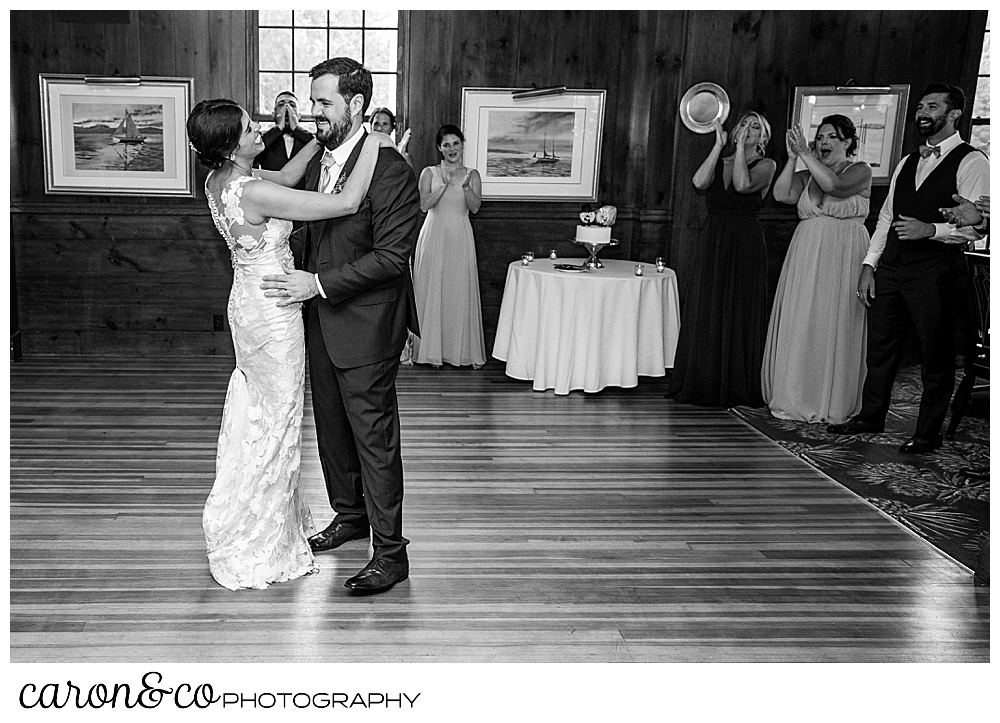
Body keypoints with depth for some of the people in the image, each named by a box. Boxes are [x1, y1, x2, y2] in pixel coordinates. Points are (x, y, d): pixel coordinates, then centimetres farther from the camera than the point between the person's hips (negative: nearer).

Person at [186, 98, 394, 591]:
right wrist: (372, 146, -16)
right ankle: (257, 549, 21)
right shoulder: (253, 193, -27)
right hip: (273, 313, -9)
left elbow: (286, 176, 15)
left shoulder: (221, 179, 0)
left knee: (254, 415, 22)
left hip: (247, 305, 9)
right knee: (275, 422, 5)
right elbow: (346, 203, -27)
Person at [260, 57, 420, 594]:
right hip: (321, 322, 8)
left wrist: (319, 284, -20)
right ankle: (350, 515, 39)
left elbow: (392, 256, -20)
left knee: (374, 438, 0)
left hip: (366, 327, -8)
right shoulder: (317, 162, 9)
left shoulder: (388, 169, -17)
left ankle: (390, 552, 12)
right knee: (331, 426, 19)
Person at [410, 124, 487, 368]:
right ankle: (433, 350, 7)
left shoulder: (472, 174, 7)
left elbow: (475, 207, -5)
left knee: (460, 292, 1)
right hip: (434, 236, 0)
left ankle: (463, 351, 8)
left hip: (460, 238, 1)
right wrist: (445, 184, -16)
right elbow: (424, 204, -7)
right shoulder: (429, 173, 5)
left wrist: (465, 187, -21)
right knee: (432, 291, 0)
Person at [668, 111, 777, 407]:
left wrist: (740, 147, -9)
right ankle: (704, 385, 11)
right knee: (705, 313, 3)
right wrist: (719, 144, -5)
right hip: (712, 242, 4)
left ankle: (736, 388, 8)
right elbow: (699, 182, -7)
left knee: (740, 315, -1)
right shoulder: (719, 160, 14)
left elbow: (743, 185, -17)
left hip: (745, 245, -4)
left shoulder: (766, 165, 3)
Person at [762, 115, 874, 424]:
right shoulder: (808, 174, 13)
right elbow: (781, 194, -2)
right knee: (799, 324, 3)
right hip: (806, 255, 5)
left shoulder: (861, 170, -1)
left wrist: (805, 153, -16)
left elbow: (833, 184, -20)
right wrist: (793, 157, -7)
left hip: (843, 254, -5)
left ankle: (832, 401, 6)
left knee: (834, 324, -4)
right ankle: (797, 396, 13)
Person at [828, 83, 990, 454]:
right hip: (892, 267, 7)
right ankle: (871, 416, 27)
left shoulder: (971, 163, -4)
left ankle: (928, 433, 14)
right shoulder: (907, 162, 18)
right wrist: (869, 264, 10)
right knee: (880, 346, 12)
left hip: (937, 271, -6)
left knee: (935, 355, 3)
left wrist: (931, 229, -26)